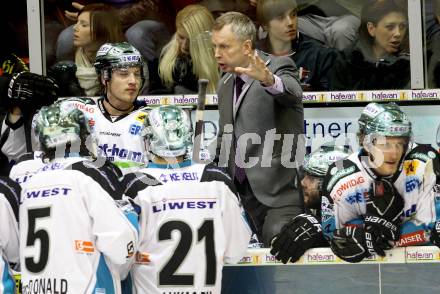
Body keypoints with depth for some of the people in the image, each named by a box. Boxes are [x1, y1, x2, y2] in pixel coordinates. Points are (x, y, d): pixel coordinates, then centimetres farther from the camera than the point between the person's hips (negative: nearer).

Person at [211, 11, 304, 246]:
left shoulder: (279, 67, -5)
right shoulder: (225, 84, 18)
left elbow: (292, 93, -31)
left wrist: (269, 80, -53)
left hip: (280, 190, -7)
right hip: (246, 192, 7)